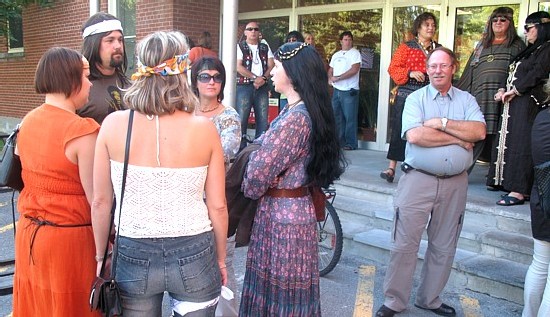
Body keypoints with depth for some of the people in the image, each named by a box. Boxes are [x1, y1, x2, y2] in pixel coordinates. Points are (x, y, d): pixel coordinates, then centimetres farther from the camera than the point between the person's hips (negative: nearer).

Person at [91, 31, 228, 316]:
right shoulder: (204, 128, -12)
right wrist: (221, 259, 9)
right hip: (193, 254, 0)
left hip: (133, 254, 1)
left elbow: (101, 201, -3)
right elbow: (217, 206, -7)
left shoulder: (113, 124, -10)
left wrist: (101, 255, 12)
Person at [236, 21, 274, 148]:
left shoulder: (265, 48, 16)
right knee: (241, 118, -5)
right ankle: (241, 147, 0)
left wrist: (264, 78, -11)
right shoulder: (240, 47, 4)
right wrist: (255, 78, -13)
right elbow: (238, 67, -7)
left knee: (263, 118, 3)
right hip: (244, 86, -3)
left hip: (262, 86, 4)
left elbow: (271, 66, 7)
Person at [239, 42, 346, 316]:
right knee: (272, 284, 21)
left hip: (282, 214, -9)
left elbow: (259, 170, -21)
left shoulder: (295, 117, -22)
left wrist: (251, 190, -2)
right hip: (289, 208, 9)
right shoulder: (304, 111, 9)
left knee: (282, 293, 7)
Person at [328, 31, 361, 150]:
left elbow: (354, 70, -17)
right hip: (336, 90, 7)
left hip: (349, 91, -7)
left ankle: (351, 143, 1)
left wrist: (337, 78, -15)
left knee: (350, 118, -5)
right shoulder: (336, 55, 17)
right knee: (337, 117, 10)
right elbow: (330, 70, 21)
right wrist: (330, 78, -3)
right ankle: (339, 141, 20)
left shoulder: (355, 53, -4)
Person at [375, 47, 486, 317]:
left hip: (455, 183, 4)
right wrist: (458, 138, -11)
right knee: (404, 244, 0)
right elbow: (414, 135, -18)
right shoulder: (416, 98, -1)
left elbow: (479, 132, -10)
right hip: (418, 180, -3)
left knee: (444, 247, 13)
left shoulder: (467, 100, 8)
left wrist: (441, 123, -15)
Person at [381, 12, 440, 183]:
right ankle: (391, 168, -1)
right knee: (400, 130, -4)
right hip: (407, 94, -3)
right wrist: (410, 73, -16)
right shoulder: (406, 47, 5)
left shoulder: (439, 49, 15)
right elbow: (393, 68, -2)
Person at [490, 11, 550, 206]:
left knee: (521, 144, -12)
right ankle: (510, 183, 9)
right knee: (511, 143, 6)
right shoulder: (530, 50, 23)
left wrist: (515, 90, -12)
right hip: (515, 103, 9)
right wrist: (504, 91, 5)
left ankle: (519, 191, -12)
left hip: (528, 103, -9)